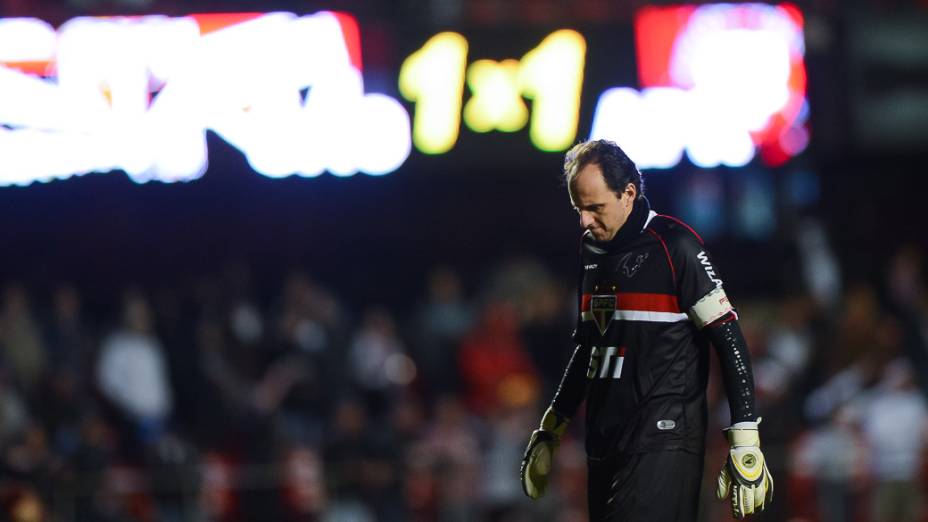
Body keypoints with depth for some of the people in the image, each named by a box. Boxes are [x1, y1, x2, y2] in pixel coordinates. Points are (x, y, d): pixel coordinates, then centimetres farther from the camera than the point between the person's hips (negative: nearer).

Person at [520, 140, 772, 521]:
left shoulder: (674, 246, -9)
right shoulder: (591, 251, 14)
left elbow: (729, 340, -10)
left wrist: (745, 444, -15)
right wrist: (549, 431, 26)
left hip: (662, 442, -7)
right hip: (604, 442, 7)